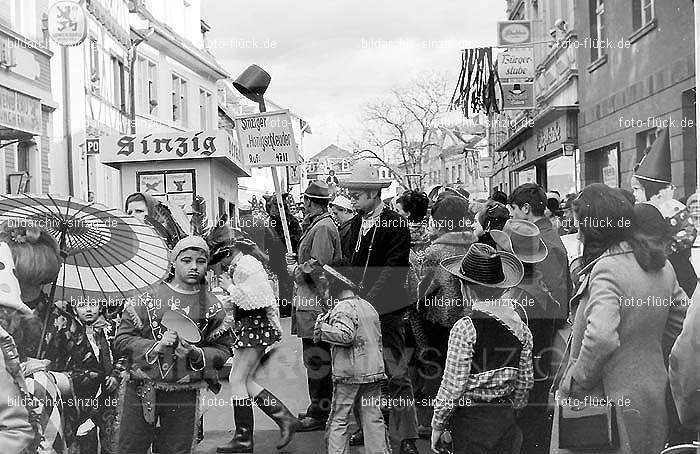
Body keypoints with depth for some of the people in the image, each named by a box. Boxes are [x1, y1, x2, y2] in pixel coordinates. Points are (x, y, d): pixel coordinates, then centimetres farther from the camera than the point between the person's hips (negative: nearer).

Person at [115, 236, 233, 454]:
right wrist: (156, 346, -16)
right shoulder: (148, 298, -2)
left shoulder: (213, 307, 4)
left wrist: (195, 353, -14)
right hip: (141, 390, -1)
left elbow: (223, 351, 4)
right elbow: (122, 340, -2)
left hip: (185, 397, 1)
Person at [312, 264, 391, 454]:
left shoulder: (343, 308, -10)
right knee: (373, 418, 10)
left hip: (349, 374, -7)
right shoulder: (369, 307, 15)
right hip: (374, 371, 7)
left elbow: (345, 335, -24)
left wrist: (322, 328, -13)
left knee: (338, 420, 1)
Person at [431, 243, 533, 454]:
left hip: (471, 420, -6)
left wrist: (438, 425, -2)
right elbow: (525, 383, 8)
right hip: (506, 419, 6)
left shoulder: (465, 328, -15)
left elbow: (453, 386, -14)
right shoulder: (521, 328, 2)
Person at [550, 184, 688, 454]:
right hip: (653, 391, 9)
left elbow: (601, 337, -33)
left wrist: (576, 381, -20)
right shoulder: (661, 264, 5)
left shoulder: (607, 268, -21)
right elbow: (682, 316, 16)